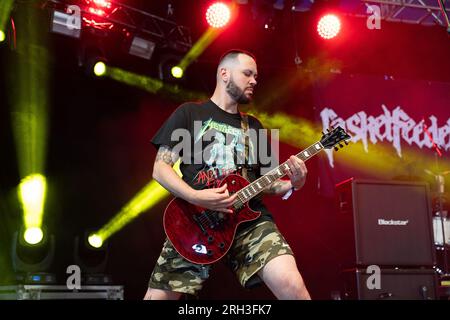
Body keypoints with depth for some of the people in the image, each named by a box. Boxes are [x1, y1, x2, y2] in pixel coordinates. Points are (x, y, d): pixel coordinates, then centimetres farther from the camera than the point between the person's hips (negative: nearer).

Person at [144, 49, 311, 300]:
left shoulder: (254, 126, 21)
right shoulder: (189, 113, 8)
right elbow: (160, 168, 1)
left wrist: (292, 184, 1)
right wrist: (195, 197, -16)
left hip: (249, 218, 2)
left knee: (292, 286, -21)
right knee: (158, 296, -5)